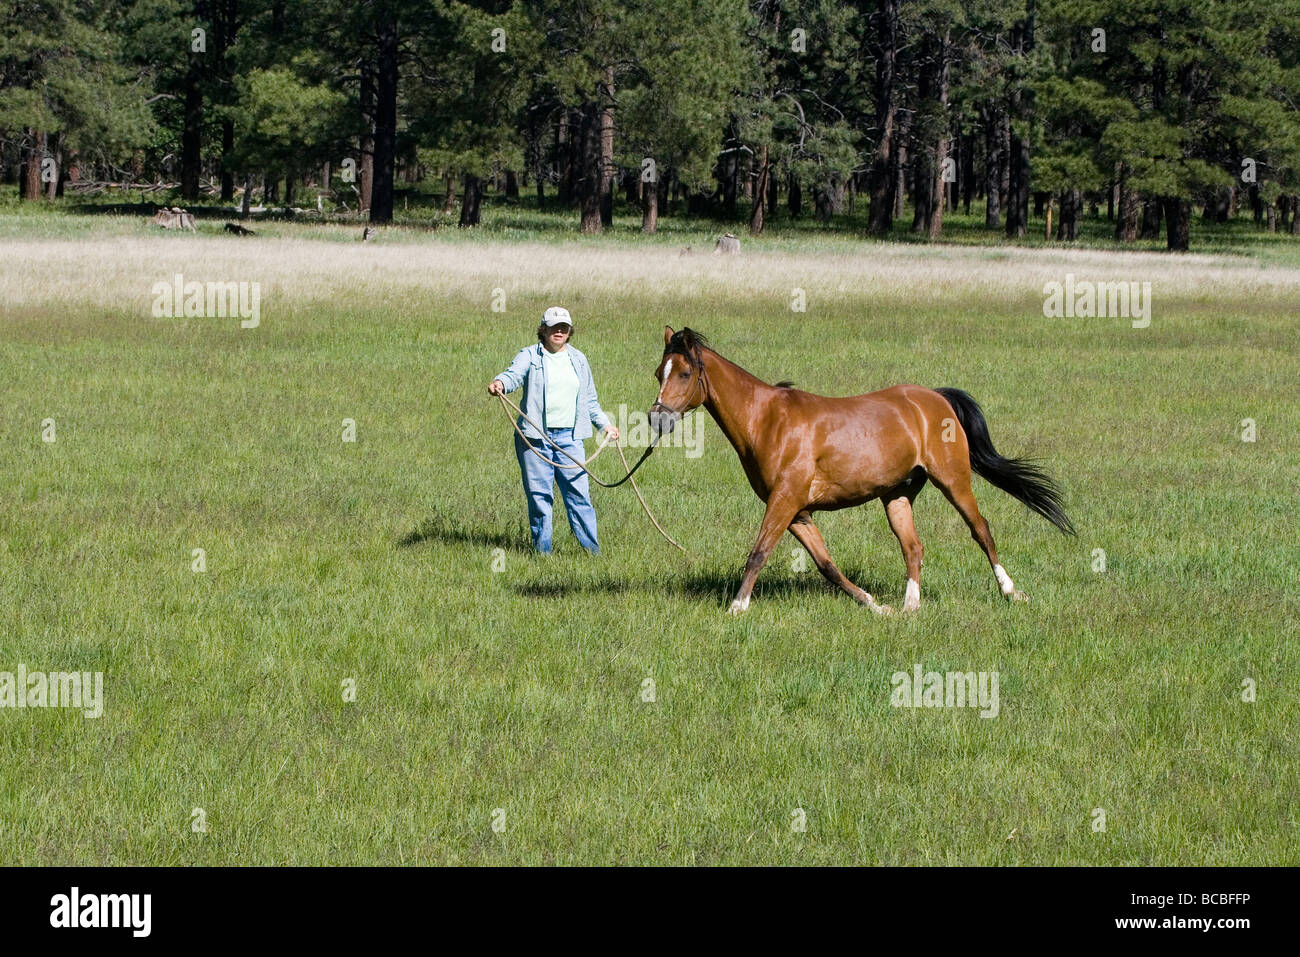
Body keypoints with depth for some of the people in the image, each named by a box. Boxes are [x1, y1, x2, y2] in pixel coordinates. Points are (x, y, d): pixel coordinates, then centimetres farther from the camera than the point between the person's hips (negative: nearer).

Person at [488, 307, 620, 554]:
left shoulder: (578, 360, 16)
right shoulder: (530, 356, 3)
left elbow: (590, 401, 25)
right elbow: (515, 374, -18)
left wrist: (605, 424, 18)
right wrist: (500, 383, -40)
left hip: (570, 438, 3)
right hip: (535, 437, -3)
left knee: (579, 492, -3)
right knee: (539, 495, -1)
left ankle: (591, 547, 2)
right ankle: (542, 549, 7)